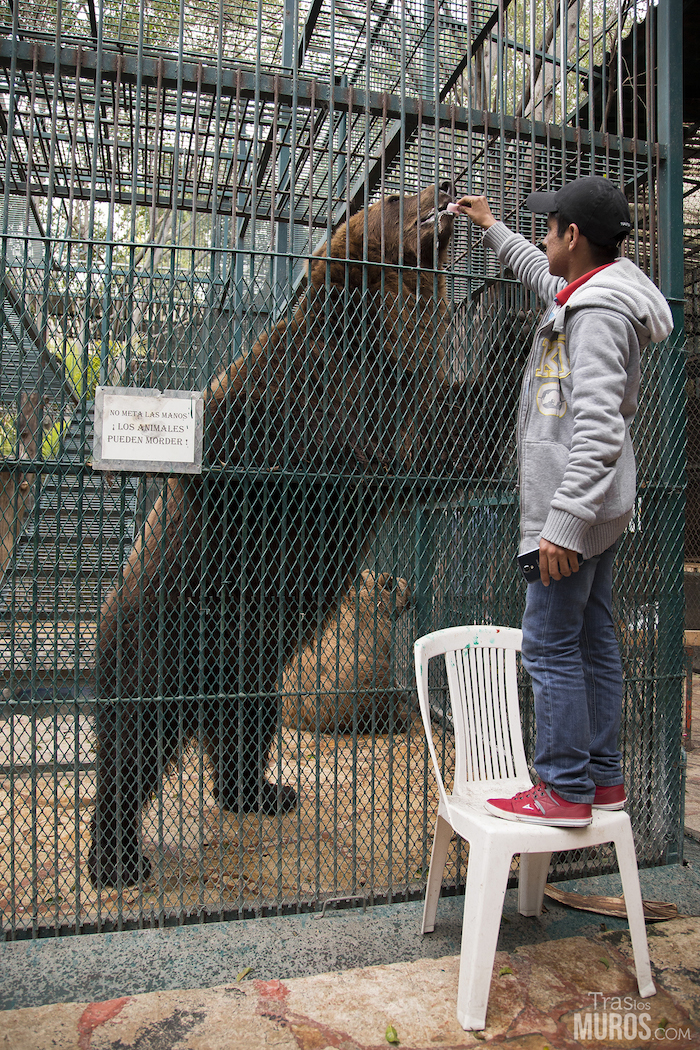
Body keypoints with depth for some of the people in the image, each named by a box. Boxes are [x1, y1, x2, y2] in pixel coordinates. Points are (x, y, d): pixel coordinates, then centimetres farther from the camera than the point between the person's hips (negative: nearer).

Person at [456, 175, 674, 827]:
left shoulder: (598, 311, -16)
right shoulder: (586, 294, 15)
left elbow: (598, 429, -25)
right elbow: (541, 275, 40)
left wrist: (565, 521, -28)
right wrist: (491, 228, 49)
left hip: (577, 508, -11)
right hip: (596, 506, 11)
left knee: (549, 643, -6)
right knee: (592, 638, 13)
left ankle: (565, 791, 4)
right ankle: (603, 778, 23)